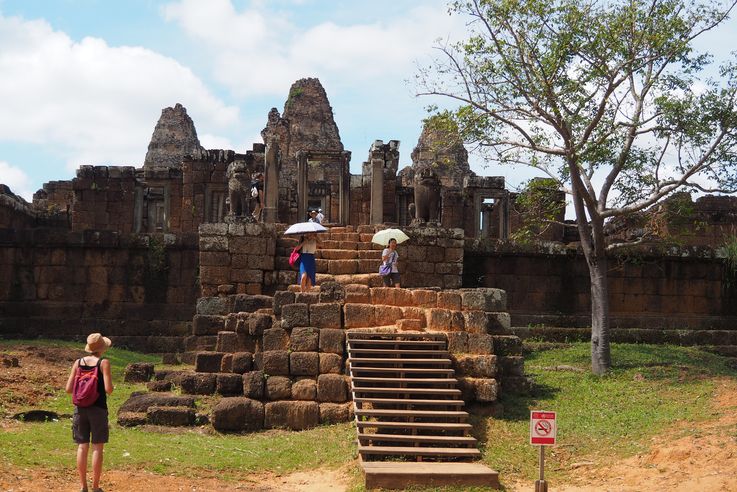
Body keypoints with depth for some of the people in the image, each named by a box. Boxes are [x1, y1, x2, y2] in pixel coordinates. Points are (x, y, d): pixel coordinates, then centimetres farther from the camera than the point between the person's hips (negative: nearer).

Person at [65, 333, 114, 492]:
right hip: (98, 409, -4)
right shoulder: (104, 363, -7)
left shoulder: (78, 362, 4)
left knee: (82, 447, 8)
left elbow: (69, 389, 2)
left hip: (80, 408, 4)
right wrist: (110, 384, 7)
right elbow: (108, 389, -14)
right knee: (97, 448, 2)